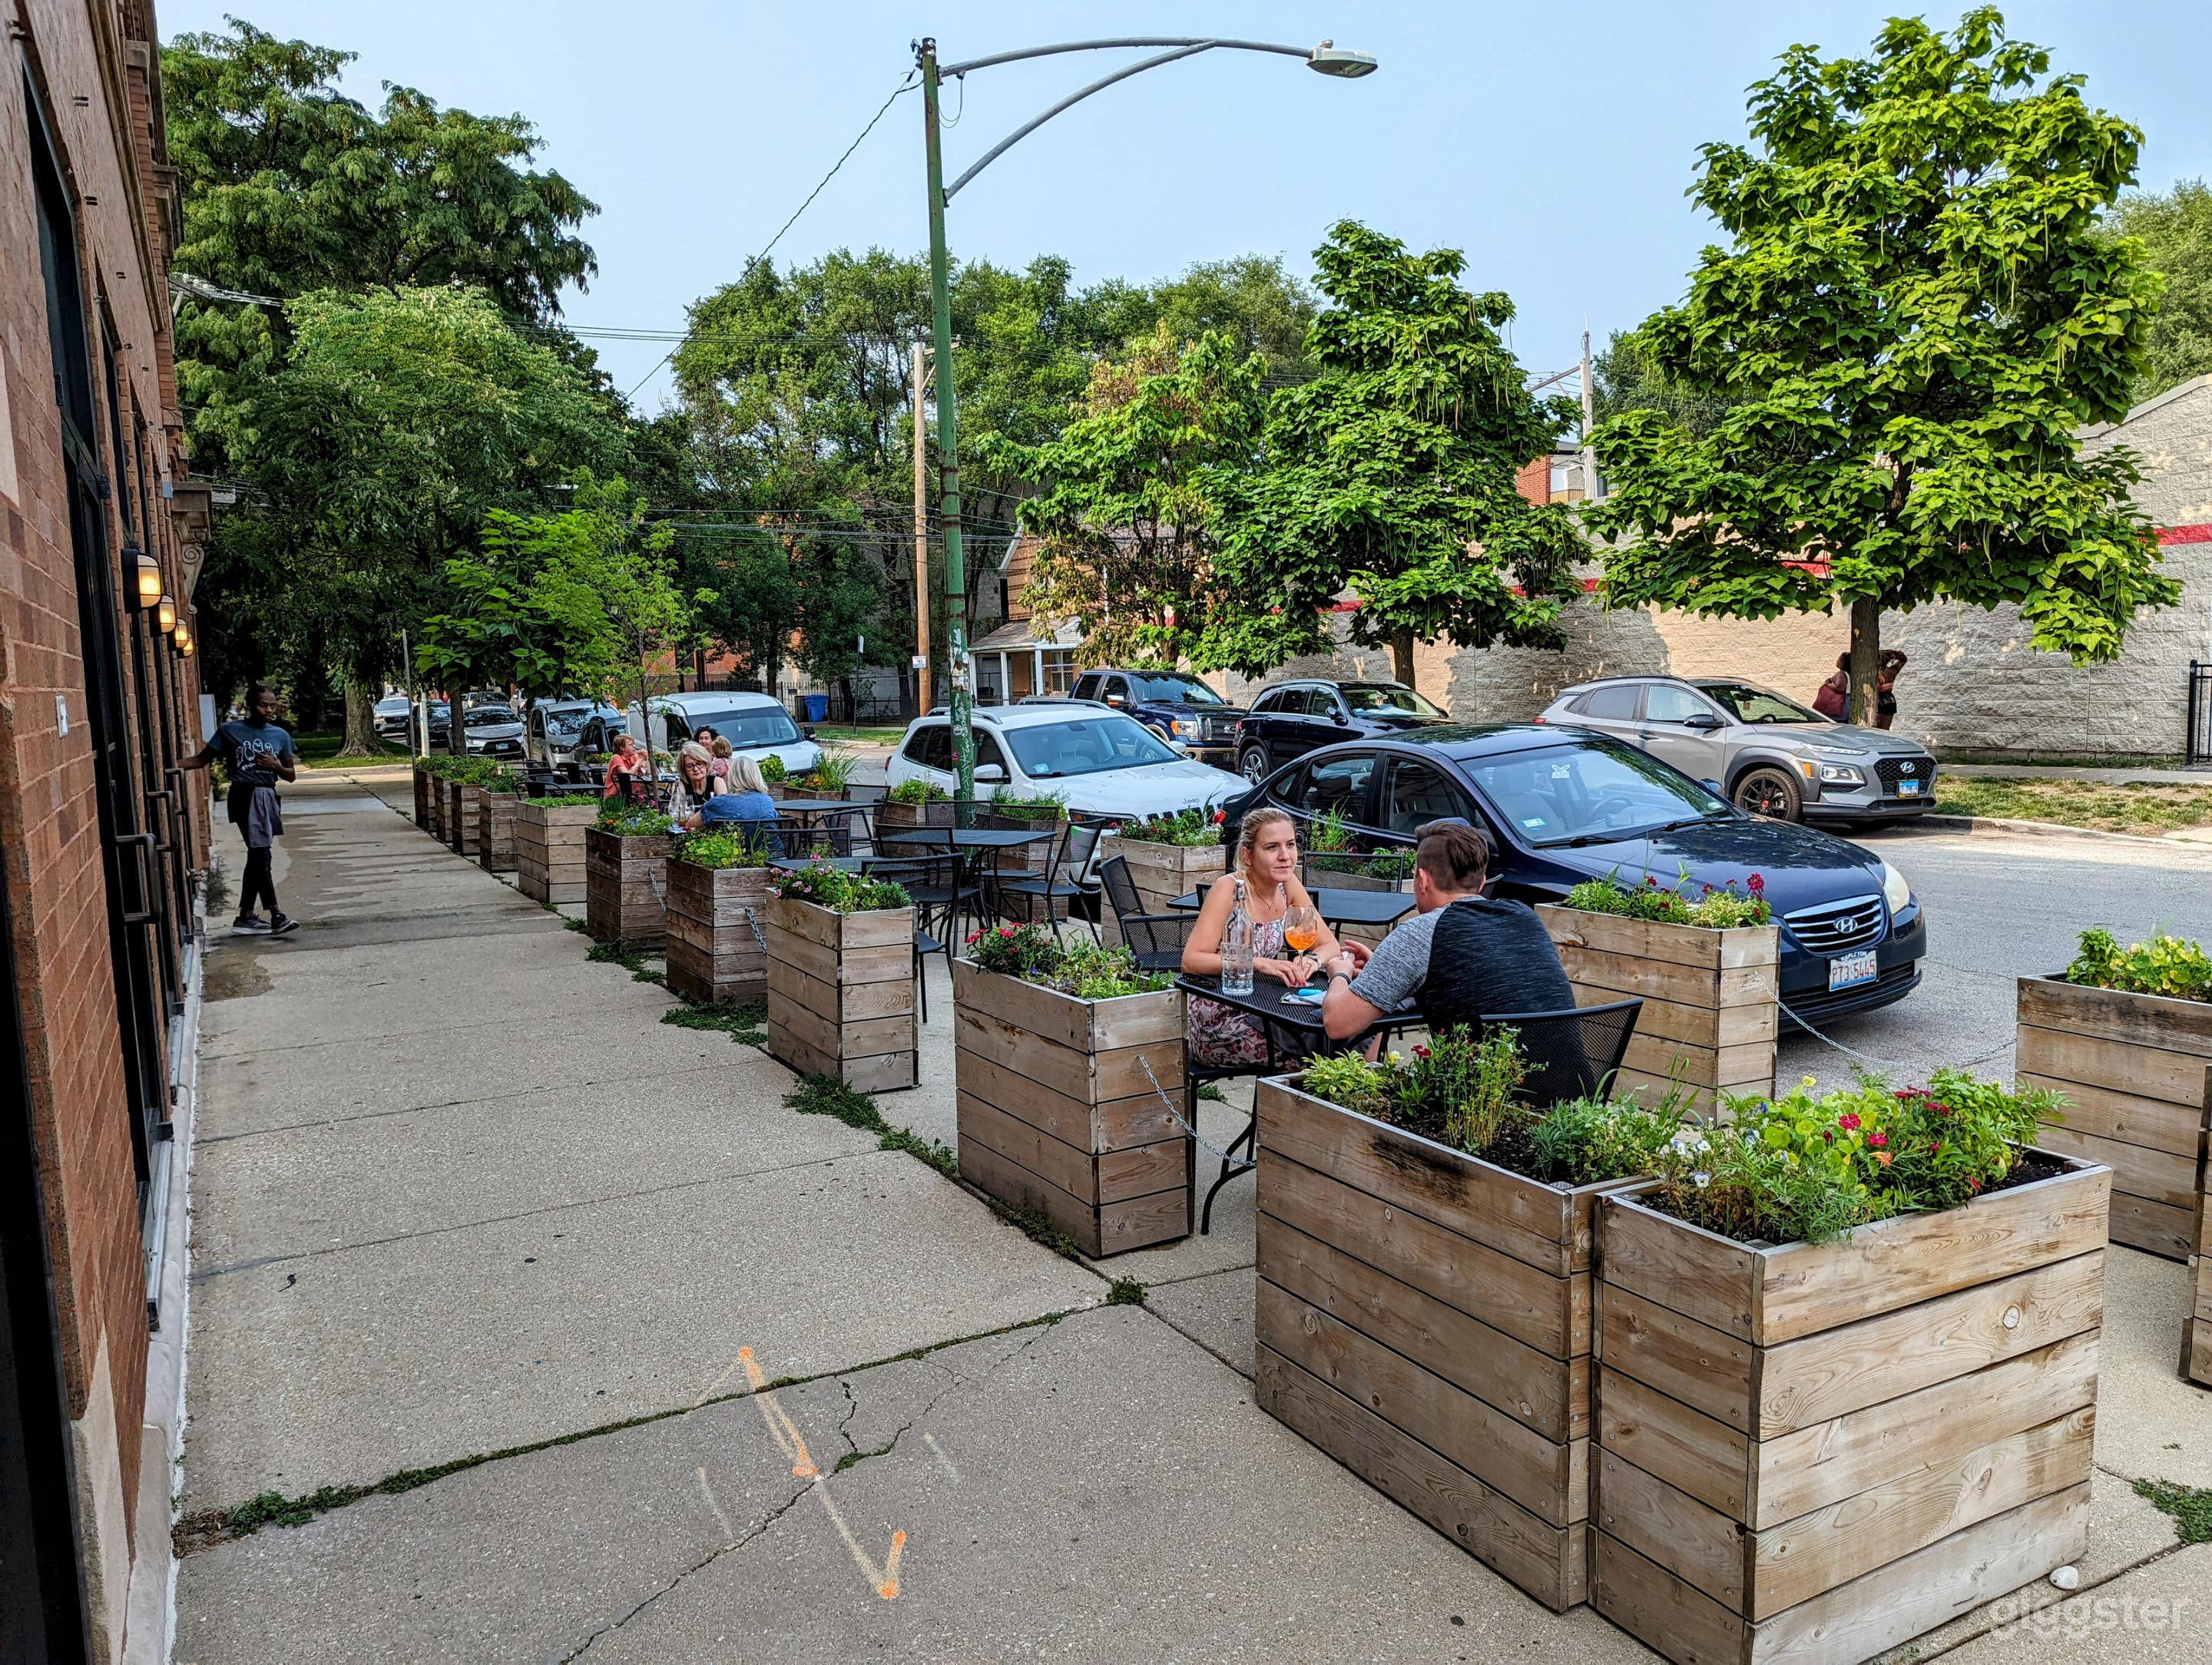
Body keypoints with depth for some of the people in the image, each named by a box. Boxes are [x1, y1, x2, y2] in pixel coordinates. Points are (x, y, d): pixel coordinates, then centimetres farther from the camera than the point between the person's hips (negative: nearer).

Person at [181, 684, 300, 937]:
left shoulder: (280, 736, 9)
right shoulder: (230, 731, -1)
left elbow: (291, 775, 13)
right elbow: (201, 760, 2)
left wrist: (275, 765, -7)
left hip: (268, 797, 5)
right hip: (245, 796, -5)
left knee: (257, 858, 7)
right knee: (261, 856, -9)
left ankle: (245, 917, 14)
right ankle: (277, 916, -9)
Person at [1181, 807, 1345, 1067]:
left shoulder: (1288, 884, 1)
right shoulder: (1230, 889, -17)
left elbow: (1330, 945, 3)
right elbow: (1191, 961, -24)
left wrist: (1312, 960, -20)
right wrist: (1259, 963, -33)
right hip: (1218, 1026, -6)